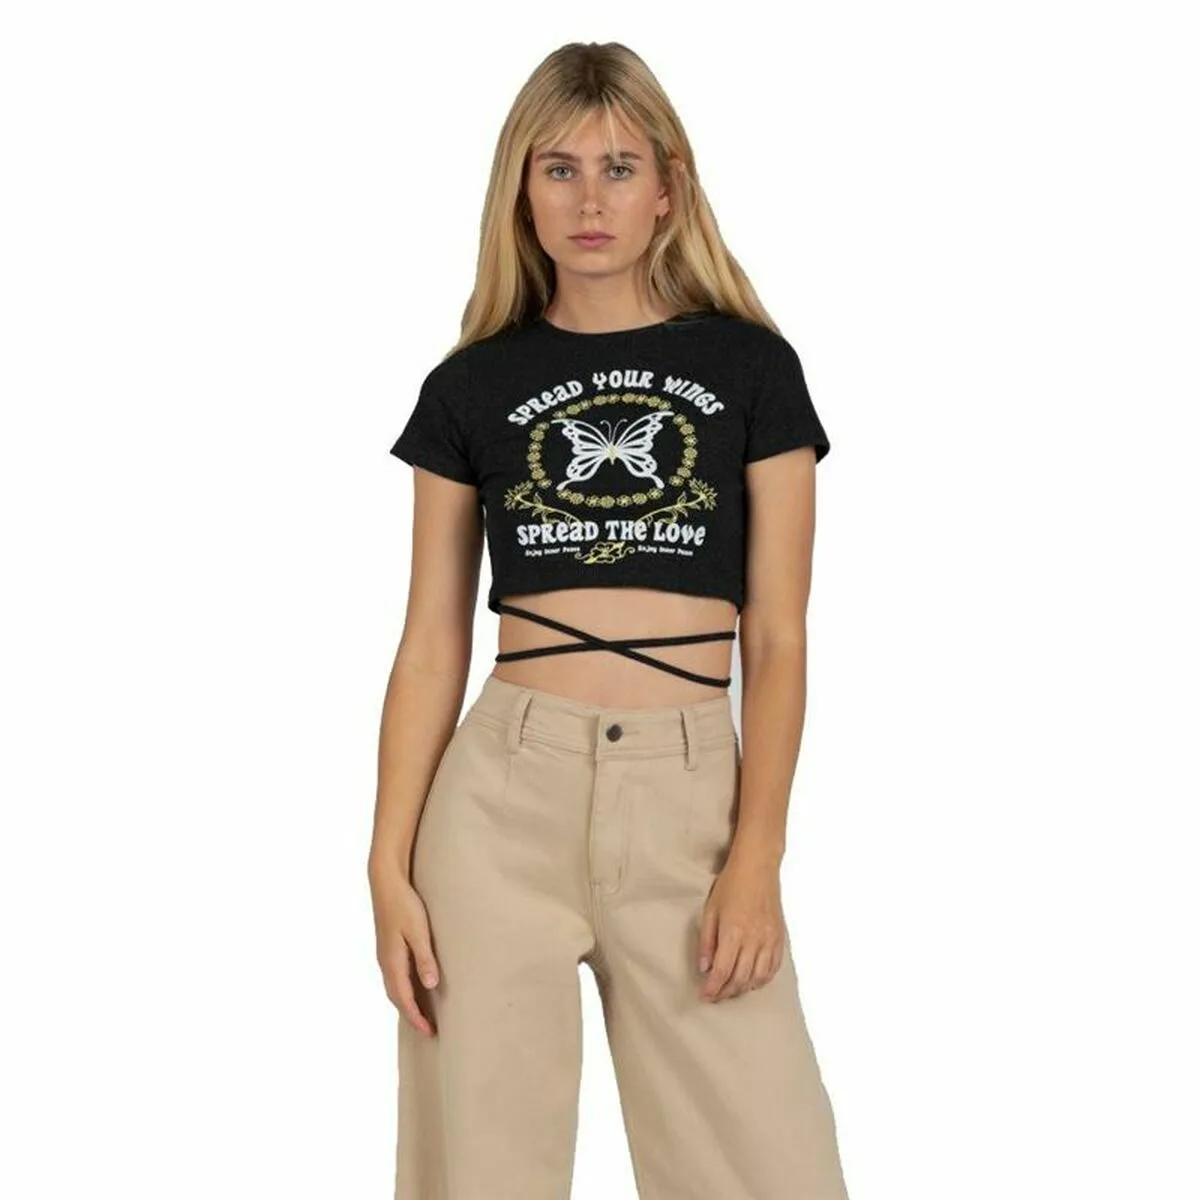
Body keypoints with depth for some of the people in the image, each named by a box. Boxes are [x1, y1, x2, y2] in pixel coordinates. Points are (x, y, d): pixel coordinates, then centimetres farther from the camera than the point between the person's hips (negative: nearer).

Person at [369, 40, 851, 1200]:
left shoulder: (748, 367, 5)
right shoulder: (472, 387, 7)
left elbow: (777, 641, 2)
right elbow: (431, 644, 7)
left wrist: (757, 856, -7)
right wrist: (389, 865, -1)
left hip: (691, 792, -1)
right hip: (503, 787, 1)